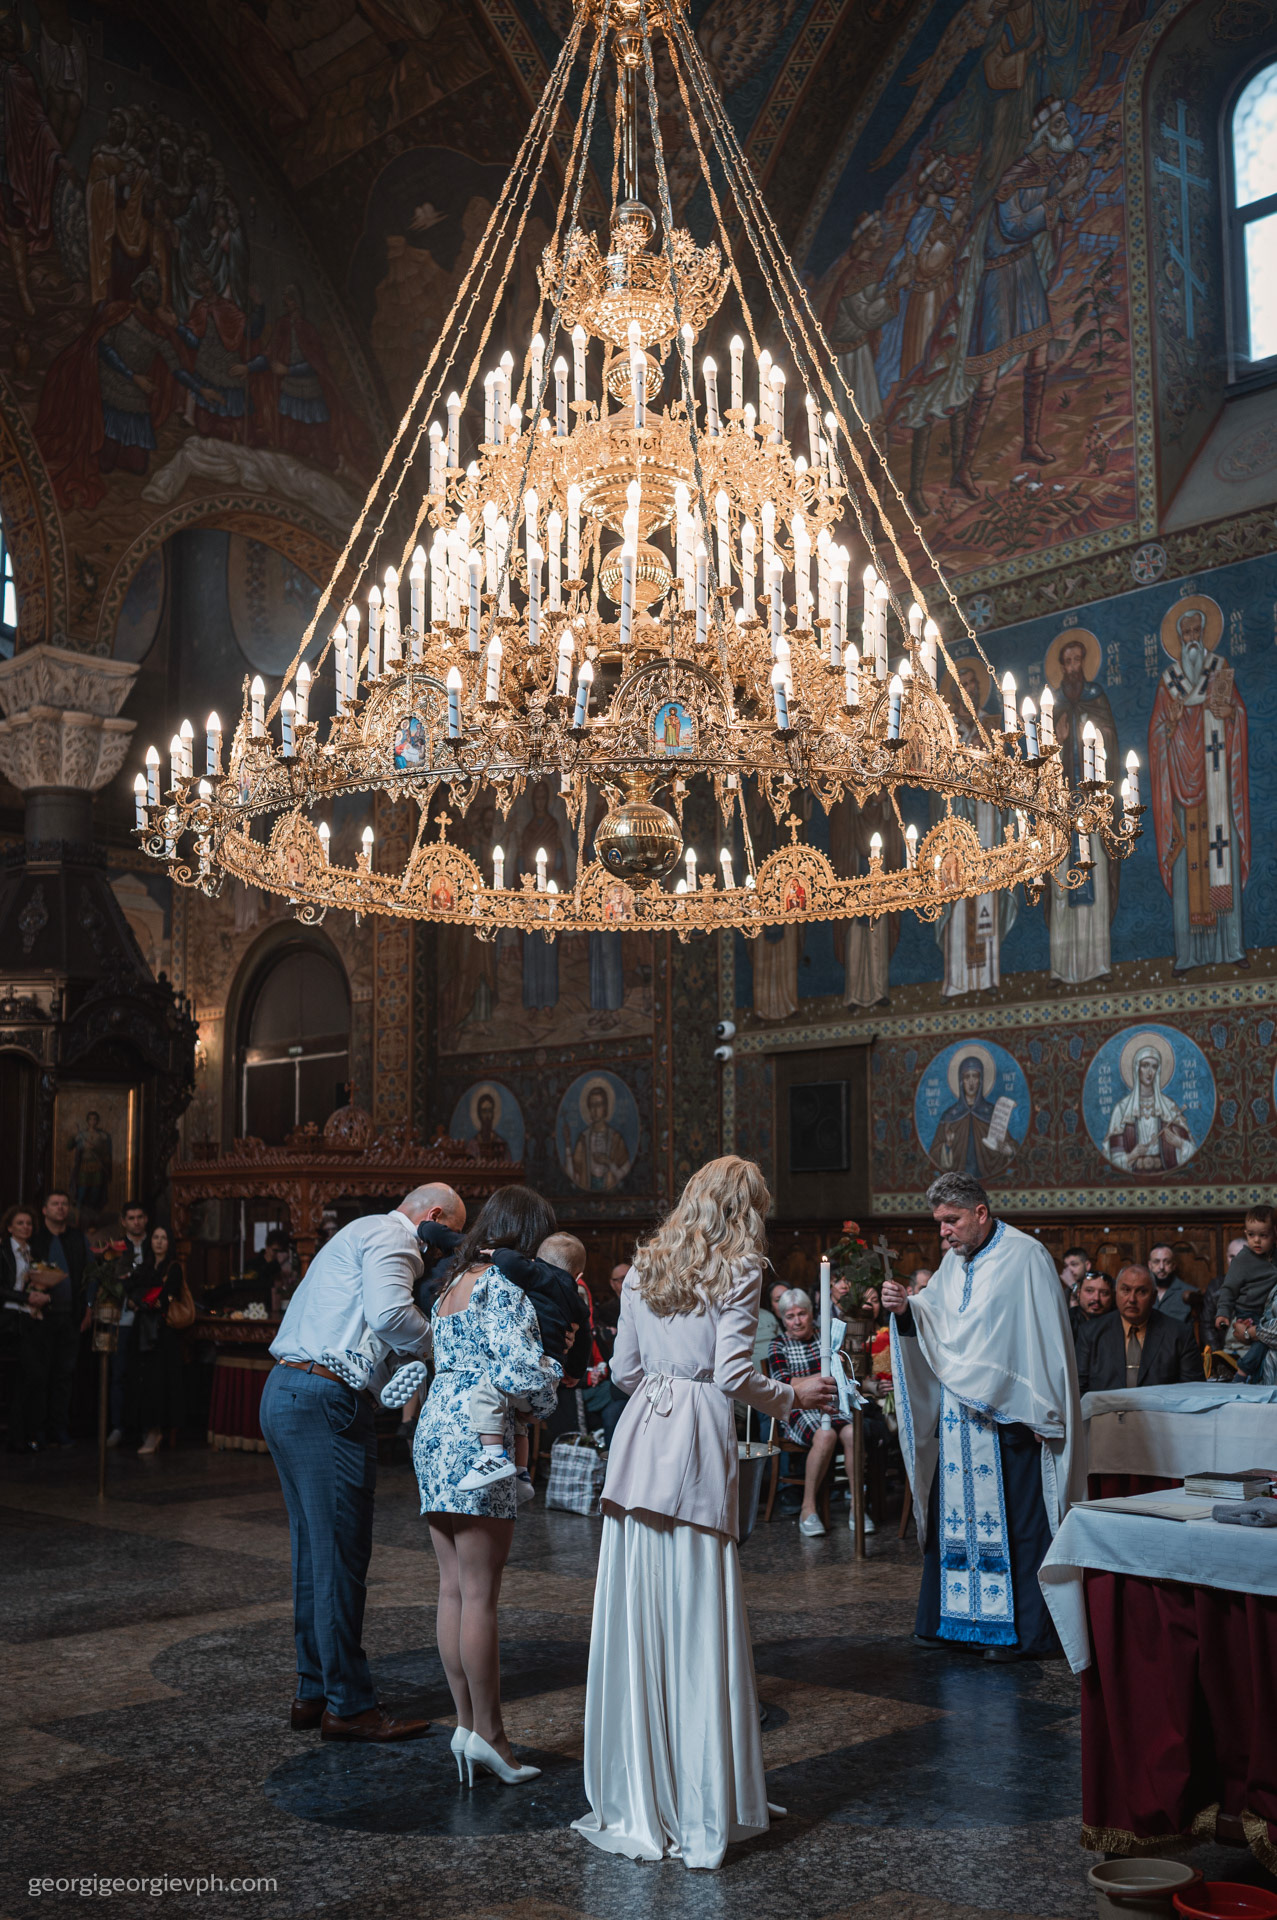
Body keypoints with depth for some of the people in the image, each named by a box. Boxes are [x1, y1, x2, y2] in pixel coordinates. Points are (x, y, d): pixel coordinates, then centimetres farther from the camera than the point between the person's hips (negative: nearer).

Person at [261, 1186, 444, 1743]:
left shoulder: (359, 1235, 26)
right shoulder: (391, 1236, -7)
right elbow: (388, 1314, -23)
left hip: (284, 1393, 11)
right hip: (326, 1402, -11)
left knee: (314, 1552, 15)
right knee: (341, 1555, -4)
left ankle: (314, 1693, 22)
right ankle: (349, 1705, 2)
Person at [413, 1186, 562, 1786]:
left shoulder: (452, 1286, 18)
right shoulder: (503, 1285, -10)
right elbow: (520, 1367, -18)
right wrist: (545, 1396, 2)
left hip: (434, 1432, 9)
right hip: (475, 1437, -9)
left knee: (453, 1589, 10)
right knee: (480, 1595, -4)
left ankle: (466, 1722, 15)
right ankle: (486, 1731, 0)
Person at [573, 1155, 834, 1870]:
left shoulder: (645, 1266, 15)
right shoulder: (739, 1269, -1)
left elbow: (624, 1370, 15)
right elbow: (734, 1374, -9)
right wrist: (792, 1395, 7)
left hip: (640, 1437, 5)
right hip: (699, 1443, -5)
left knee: (637, 1621, 7)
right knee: (698, 1622, 1)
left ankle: (635, 1801, 14)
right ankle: (699, 1811, 7)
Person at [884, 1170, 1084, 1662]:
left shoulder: (1025, 1257, -10)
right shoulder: (954, 1261, 13)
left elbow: (1047, 1339, -12)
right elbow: (931, 1327, 14)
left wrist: (1040, 1416, -13)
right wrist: (905, 1310, -8)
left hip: (1009, 1417, -7)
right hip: (956, 1415, 7)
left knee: (1016, 1521, -2)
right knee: (954, 1514, 10)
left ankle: (1025, 1631, 6)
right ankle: (950, 1619, 20)